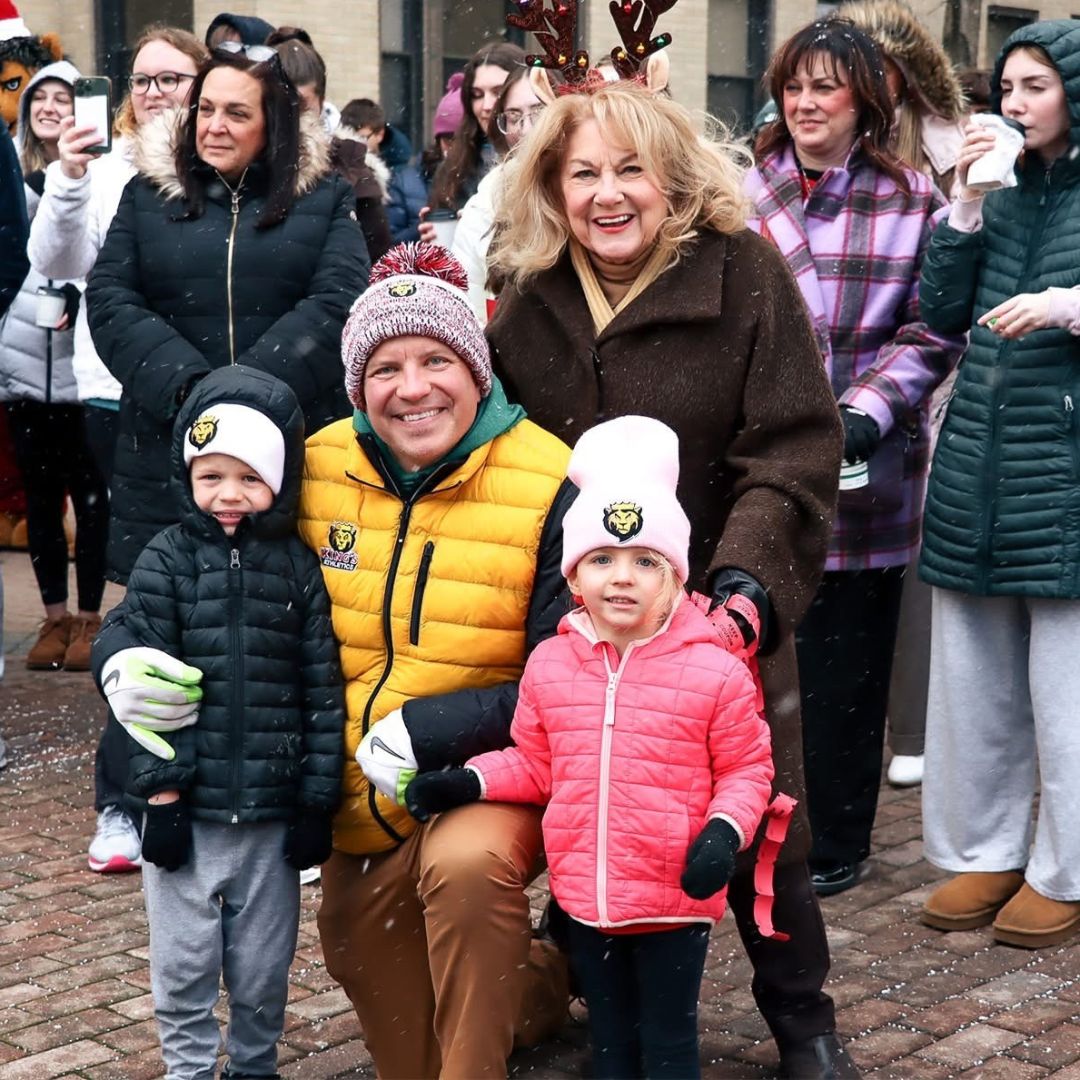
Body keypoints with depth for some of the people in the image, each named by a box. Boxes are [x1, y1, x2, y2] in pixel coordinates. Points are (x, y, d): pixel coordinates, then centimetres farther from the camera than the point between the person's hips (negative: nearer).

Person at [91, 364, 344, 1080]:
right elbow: (146, 683, -4)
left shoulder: (300, 568, 0)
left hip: (272, 816, 0)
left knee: (262, 973, 12)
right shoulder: (168, 561, -1)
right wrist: (160, 786, -9)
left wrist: (319, 802, -2)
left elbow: (324, 690, 0)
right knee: (183, 969, 10)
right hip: (187, 808, 0)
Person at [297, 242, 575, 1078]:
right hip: (362, 806, 5)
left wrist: (431, 729, -25)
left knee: (465, 861, -38)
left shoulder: (549, 488, -17)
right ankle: (539, 981, 41)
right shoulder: (318, 471, -4)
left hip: (493, 776, -5)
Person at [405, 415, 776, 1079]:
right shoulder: (549, 665, -1)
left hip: (674, 901, -4)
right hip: (585, 899, 4)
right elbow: (534, 763, 10)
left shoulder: (714, 672, -11)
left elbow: (746, 769, -4)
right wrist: (470, 782, -4)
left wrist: (725, 831, -20)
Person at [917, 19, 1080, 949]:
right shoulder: (1004, 195, 13)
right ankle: (986, 852, 25)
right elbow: (942, 313, 7)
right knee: (974, 680, 11)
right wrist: (969, 205, -1)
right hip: (977, 474, 5)